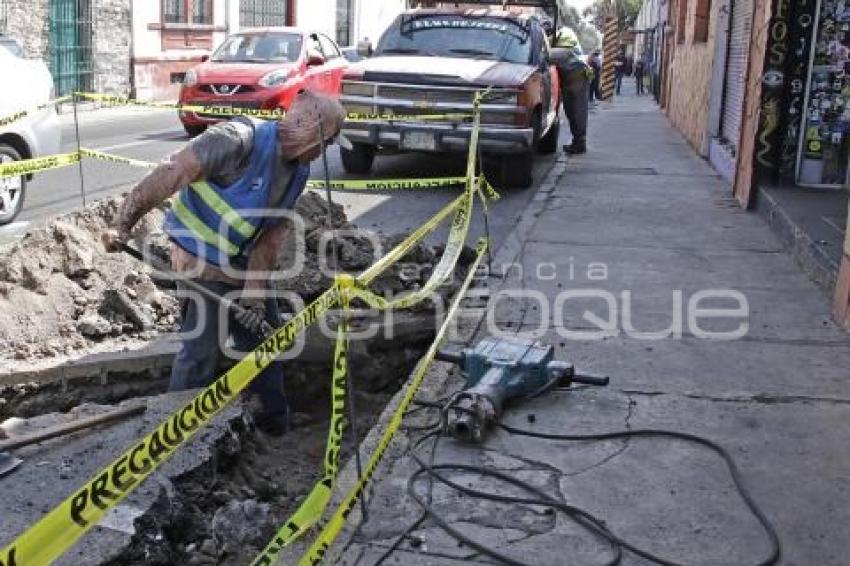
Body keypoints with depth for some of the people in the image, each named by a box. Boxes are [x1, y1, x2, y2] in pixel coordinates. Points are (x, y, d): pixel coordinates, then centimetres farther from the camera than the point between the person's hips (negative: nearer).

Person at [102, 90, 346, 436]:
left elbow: (272, 236, -1)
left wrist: (255, 291, -9)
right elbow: (171, 175, -26)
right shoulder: (240, 139, -25)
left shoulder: (299, 171, 0)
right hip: (203, 263, -8)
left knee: (265, 337, 17)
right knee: (203, 350, -4)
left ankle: (273, 417, 35)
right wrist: (123, 224, -28)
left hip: (243, 262, 8)